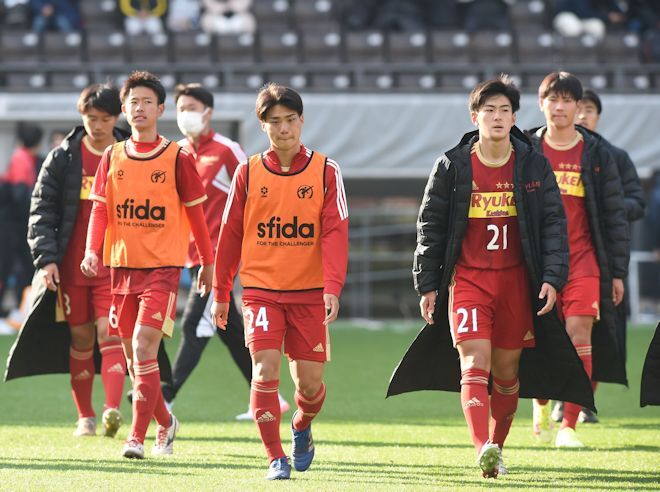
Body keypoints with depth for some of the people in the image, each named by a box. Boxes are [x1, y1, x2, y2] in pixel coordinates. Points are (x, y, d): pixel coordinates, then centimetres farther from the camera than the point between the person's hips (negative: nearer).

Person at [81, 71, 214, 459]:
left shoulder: (177, 158, -3)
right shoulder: (113, 158, 7)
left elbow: (195, 212, 4)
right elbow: (100, 209, 4)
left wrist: (208, 262, 9)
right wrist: (92, 251, -12)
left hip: (163, 267, -4)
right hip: (122, 266, 4)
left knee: (144, 347, -17)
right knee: (133, 356, 10)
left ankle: (138, 437, -16)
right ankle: (165, 423, 31)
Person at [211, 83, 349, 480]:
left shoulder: (325, 171, -1)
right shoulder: (248, 173, 2)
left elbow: (335, 233, -7)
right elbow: (230, 234, 8)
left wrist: (332, 289, -18)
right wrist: (221, 293, 10)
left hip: (309, 294, 0)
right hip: (261, 290, 0)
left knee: (310, 381, 3)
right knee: (266, 370, -15)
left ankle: (302, 427, 37)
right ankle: (276, 458, -6)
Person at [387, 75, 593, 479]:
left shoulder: (534, 166, 2)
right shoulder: (452, 166, 0)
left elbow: (554, 223, 3)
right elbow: (430, 225, 6)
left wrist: (553, 277, -7)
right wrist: (427, 284, 3)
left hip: (516, 281, 2)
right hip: (466, 279, -2)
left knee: (507, 370, 9)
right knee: (474, 363, -16)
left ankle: (497, 445, 26)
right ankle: (483, 449, -29)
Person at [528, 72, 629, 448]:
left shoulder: (596, 153, 6)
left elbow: (615, 215, 8)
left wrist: (618, 272, 5)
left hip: (583, 258, -1)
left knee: (580, 333, -13)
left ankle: (569, 426, -10)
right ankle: (542, 403, 32)